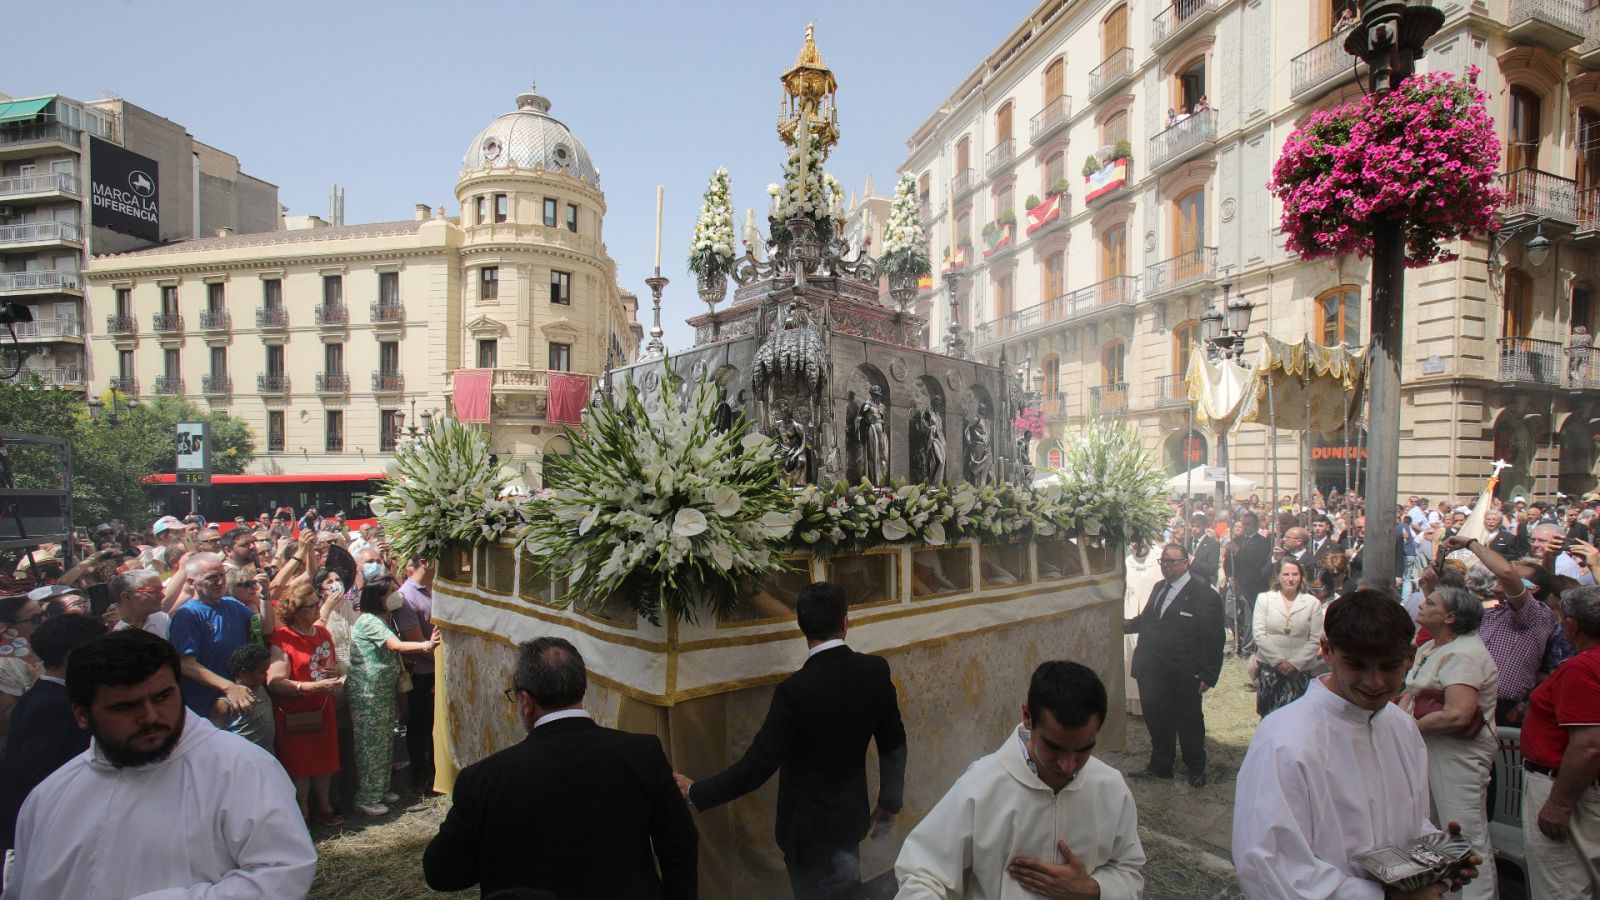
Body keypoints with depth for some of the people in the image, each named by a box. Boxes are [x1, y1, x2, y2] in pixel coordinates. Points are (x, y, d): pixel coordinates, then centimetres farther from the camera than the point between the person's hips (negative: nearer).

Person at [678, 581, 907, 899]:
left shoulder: (797, 690, -28)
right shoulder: (875, 670, -12)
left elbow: (756, 767, -25)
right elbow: (894, 744, -1)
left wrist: (695, 792, -11)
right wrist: (889, 803, 14)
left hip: (812, 828, -5)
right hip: (850, 814, 5)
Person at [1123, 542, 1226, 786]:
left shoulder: (1204, 595, -13)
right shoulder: (1159, 588, 10)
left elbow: (1214, 638, -13)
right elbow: (1146, 620, 20)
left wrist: (1208, 674, -15)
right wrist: (1126, 625, 3)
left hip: (1184, 677, -6)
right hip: (1152, 672, 6)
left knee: (1189, 724, 13)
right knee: (1157, 722, 17)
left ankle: (1196, 769, 34)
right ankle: (1160, 766, 34)